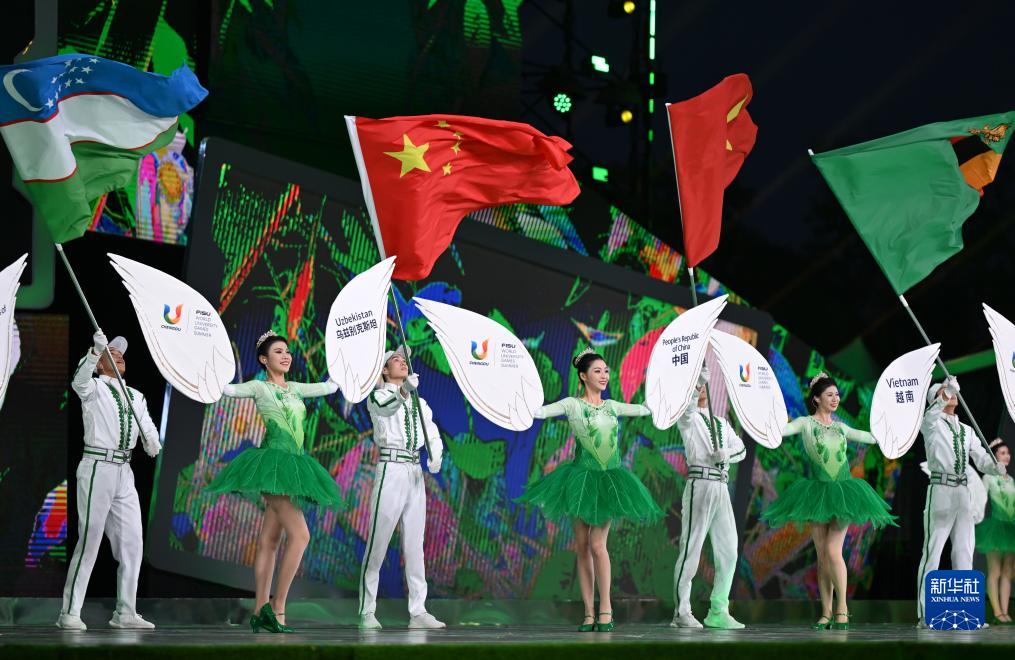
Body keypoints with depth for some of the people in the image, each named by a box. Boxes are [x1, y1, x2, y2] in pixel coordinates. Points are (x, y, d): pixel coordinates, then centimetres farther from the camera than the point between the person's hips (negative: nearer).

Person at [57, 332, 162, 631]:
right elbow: (79, 379, -23)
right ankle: (69, 613, -5)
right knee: (89, 541, -8)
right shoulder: (94, 389, 0)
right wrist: (96, 350, -40)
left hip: (124, 473, 6)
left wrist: (152, 442, -15)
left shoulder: (136, 397, 19)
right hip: (97, 469, -6)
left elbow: (148, 427, 9)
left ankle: (125, 613, 12)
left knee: (132, 542, 4)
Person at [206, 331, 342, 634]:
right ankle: (276, 608, -15)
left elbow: (330, 386, 28)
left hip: (292, 464, 7)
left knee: (269, 540, 7)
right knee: (300, 535, -17)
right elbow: (229, 389, -12)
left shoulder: (295, 389, 18)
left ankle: (260, 612, 7)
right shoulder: (259, 387, 0)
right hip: (273, 459, -7)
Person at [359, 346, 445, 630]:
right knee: (377, 543, -6)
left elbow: (434, 436, 14)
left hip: (415, 473, 6)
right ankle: (367, 612, -2)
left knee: (415, 544, 4)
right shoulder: (378, 396, 0)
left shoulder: (419, 402, 18)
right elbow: (385, 407, -24)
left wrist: (435, 457, -8)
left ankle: (418, 612, 4)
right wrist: (403, 391, -43)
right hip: (390, 469, -6)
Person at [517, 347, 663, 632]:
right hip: (582, 477, -2)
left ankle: (605, 609, -3)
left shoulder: (611, 406, 11)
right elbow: (540, 412, -14)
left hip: (609, 480, 2)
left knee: (597, 544, -10)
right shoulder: (572, 404, -1)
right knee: (582, 547, 0)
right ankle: (589, 613, 4)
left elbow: (643, 409, 25)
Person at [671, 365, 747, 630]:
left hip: (721, 487, 7)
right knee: (691, 548, -9)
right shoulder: (688, 419, 5)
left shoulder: (722, 423, 23)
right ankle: (681, 612, -7)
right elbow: (686, 407, -18)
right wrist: (698, 381, -33)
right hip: (700, 485, -7)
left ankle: (718, 612, 12)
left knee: (728, 551, 5)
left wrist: (726, 454, -7)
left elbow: (740, 448, 14)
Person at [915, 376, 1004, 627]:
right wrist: (946, 393, -37)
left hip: (963, 493, 6)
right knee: (932, 552, -9)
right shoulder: (930, 423, 5)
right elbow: (931, 415, -19)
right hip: (940, 490, -6)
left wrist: (999, 468, -10)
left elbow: (982, 461, 13)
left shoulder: (967, 431, 22)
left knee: (964, 552, 4)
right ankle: (925, 615, -10)